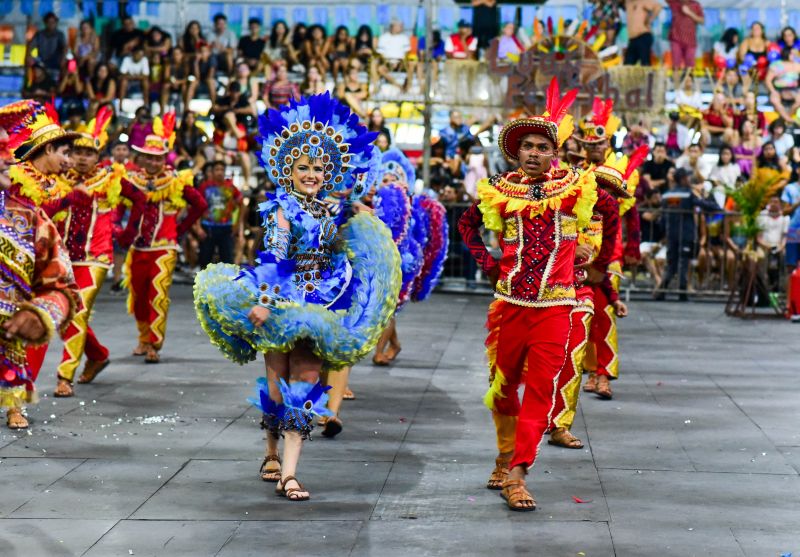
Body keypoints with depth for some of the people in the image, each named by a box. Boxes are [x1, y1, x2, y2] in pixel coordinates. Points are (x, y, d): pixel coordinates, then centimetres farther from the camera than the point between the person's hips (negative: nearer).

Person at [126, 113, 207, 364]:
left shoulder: (176, 181, -3)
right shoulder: (133, 180, 3)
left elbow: (200, 205, 4)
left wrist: (180, 228, 3)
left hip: (164, 248, -3)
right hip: (138, 248, 3)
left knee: (158, 296, -13)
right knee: (138, 296, 11)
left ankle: (155, 345, -10)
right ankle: (144, 339, 29)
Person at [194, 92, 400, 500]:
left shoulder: (331, 211, 10)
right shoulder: (282, 209, -8)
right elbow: (273, 256, -17)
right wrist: (263, 300, -24)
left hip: (319, 306, 5)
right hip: (284, 301, -5)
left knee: (305, 384, -1)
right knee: (279, 382, 4)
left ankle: (288, 473, -2)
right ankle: (272, 454, 28)